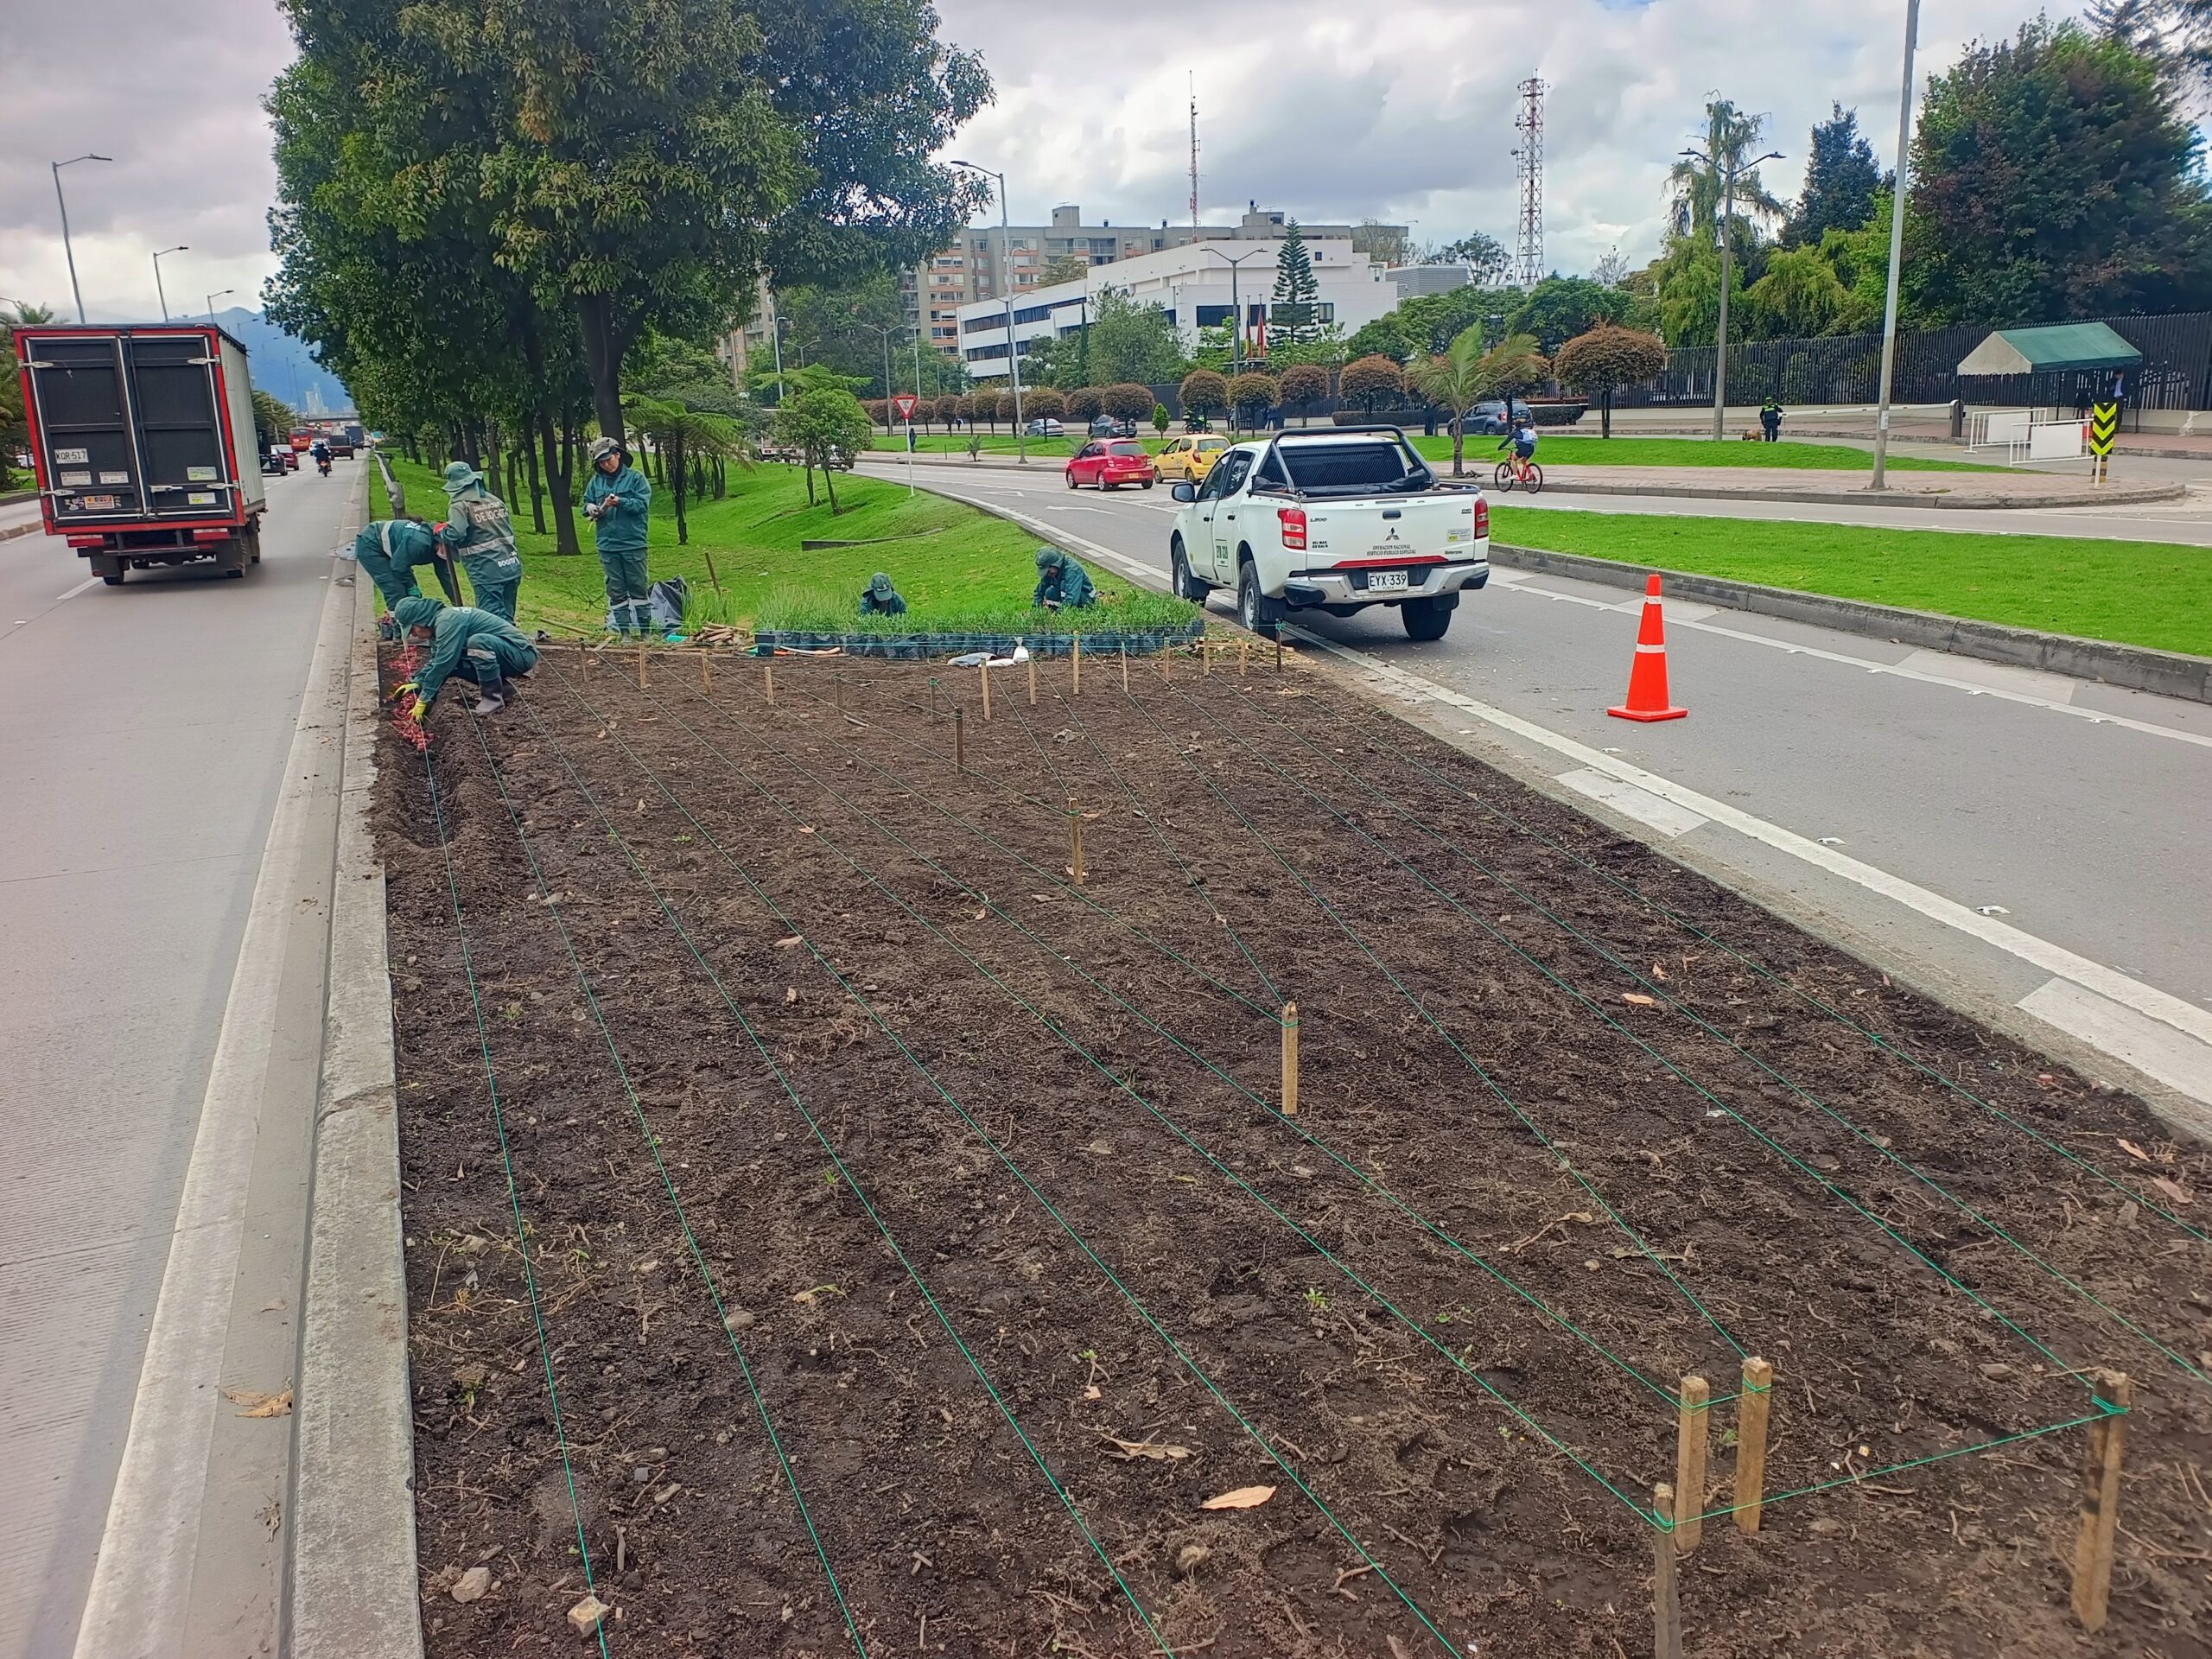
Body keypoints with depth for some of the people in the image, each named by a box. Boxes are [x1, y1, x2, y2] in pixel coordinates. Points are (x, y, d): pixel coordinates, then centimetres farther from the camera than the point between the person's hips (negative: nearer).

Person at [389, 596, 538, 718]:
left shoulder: (448, 621, -22)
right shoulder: (440, 621, 9)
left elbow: (444, 664, -23)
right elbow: (436, 660, 23)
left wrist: (423, 699, -17)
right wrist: (417, 682, 10)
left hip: (522, 654, -10)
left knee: (477, 641, -34)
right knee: (449, 660, 4)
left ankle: (493, 698, -17)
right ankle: (500, 687, 13)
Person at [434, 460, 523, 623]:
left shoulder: (461, 505, -7)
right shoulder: (495, 500, 14)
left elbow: (454, 534, -21)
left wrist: (441, 531, 0)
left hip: (487, 572, -7)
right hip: (512, 566, 7)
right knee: (506, 617, 13)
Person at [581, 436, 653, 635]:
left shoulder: (636, 478, -2)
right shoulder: (596, 481, 10)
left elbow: (642, 504, -10)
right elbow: (586, 504, 15)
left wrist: (620, 502, -22)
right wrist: (591, 509, -7)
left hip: (633, 544, -4)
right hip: (607, 545, 4)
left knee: (638, 587, 2)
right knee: (616, 591, 6)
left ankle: (645, 631, 10)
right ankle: (624, 631, 13)